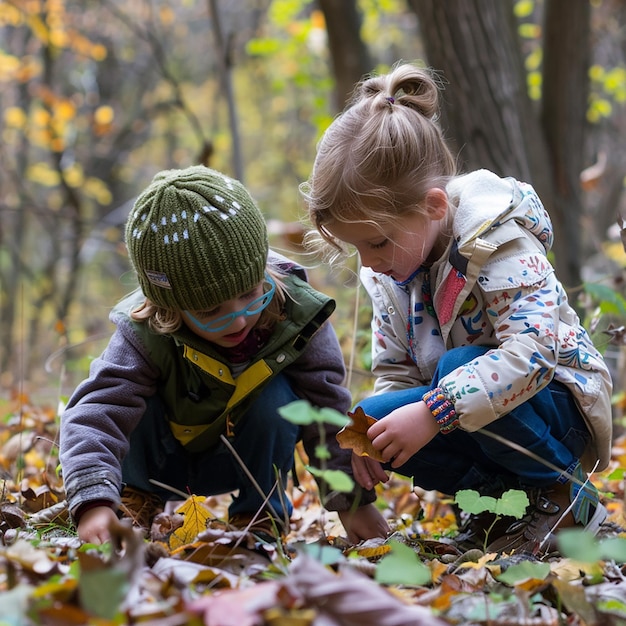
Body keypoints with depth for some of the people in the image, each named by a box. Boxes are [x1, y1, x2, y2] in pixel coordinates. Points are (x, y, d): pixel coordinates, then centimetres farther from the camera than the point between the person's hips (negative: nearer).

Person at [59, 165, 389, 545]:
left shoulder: (297, 317, -27)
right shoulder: (144, 334, -32)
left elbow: (328, 413, -18)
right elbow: (95, 412, -40)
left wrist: (353, 500, -19)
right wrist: (94, 502, -55)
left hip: (241, 461, 1)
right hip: (161, 461, 0)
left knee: (276, 398, -29)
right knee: (130, 398, -29)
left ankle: (261, 513, -6)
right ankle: (138, 493, 1)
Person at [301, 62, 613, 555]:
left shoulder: (498, 243, -23)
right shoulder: (387, 273, -1)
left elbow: (532, 351, -36)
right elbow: (394, 371, 5)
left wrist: (433, 412, -43)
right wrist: (372, 434, -17)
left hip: (559, 408, -6)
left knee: (459, 367, -35)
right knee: (370, 417, -18)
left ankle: (561, 497, -14)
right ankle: (499, 494, -4)